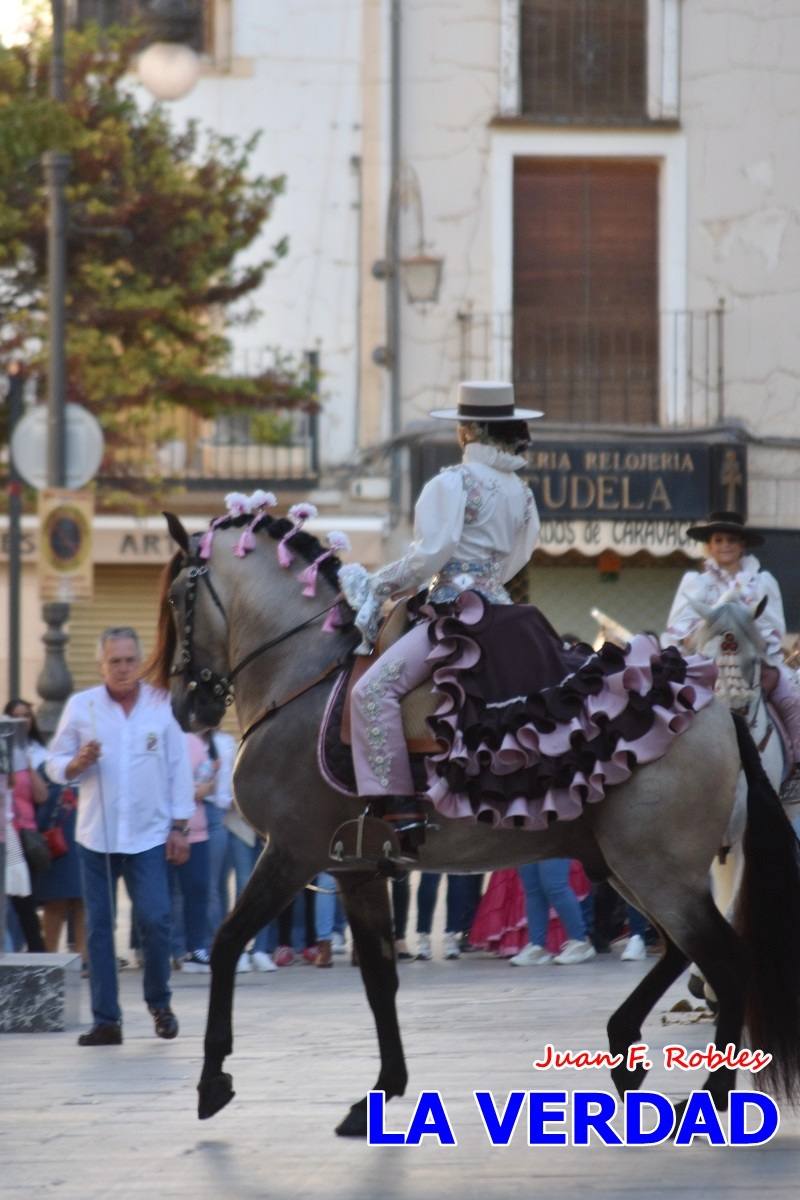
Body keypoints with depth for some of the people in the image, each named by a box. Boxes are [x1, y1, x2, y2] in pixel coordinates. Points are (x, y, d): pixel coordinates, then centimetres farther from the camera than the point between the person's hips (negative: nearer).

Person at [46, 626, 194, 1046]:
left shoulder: (162, 705, 2)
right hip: (97, 835, 1)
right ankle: (106, 1019, 6)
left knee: (154, 920, -9)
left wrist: (180, 826, 0)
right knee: (99, 927, 1)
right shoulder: (80, 706, 3)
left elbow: (179, 769, 4)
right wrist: (79, 763, -16)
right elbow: (54, 765, 6)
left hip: (149, 835, -1)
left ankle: (159, 1003, 14)